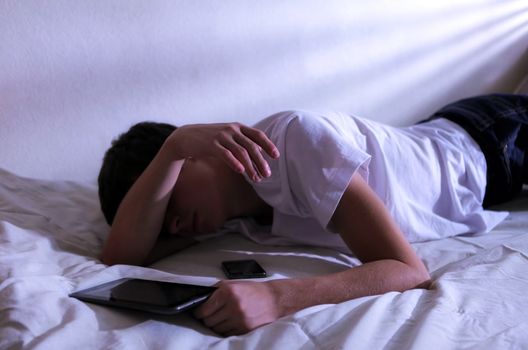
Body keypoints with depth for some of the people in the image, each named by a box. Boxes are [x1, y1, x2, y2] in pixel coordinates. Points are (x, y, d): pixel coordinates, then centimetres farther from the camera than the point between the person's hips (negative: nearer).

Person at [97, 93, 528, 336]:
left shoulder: (299, 138, -41)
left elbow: (410, 271, -45)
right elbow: (120, 257, -30)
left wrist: (277, 296, -60)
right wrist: (174, 145, -45)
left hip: (491, 140, -5)